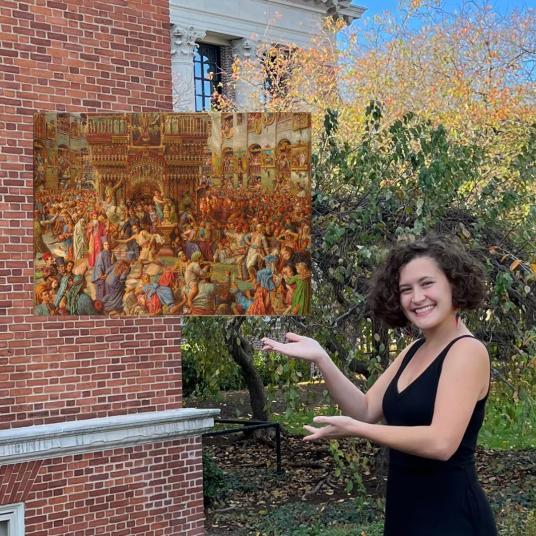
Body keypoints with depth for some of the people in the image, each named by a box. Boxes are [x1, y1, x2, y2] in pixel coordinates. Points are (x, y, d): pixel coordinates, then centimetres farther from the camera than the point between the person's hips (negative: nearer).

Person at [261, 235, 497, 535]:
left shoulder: (468, 350, -14)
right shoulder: (414, 351, 11)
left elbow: (441, 442, -25)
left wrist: (355, 430, -21)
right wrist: (321, 359, -8)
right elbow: (366, 410, 3)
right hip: (405, 511, 8)